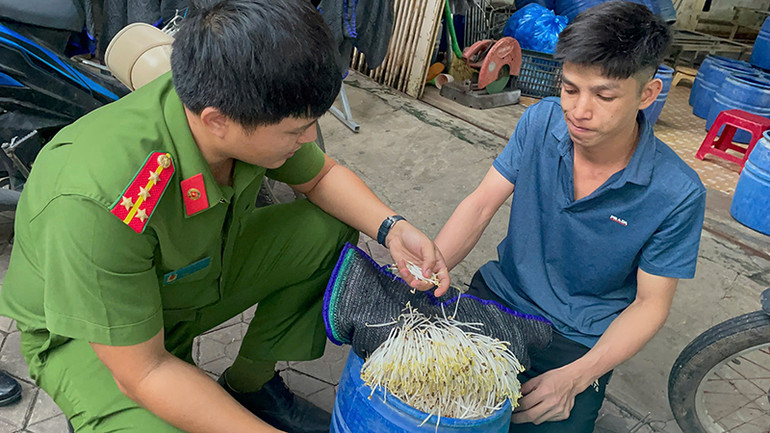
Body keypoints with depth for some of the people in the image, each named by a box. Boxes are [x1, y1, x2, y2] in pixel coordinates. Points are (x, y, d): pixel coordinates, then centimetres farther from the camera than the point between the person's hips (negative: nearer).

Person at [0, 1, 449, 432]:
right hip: (88, 332, -5)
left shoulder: (252, 109, -22)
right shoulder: (97, 203, -40)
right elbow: (141, 371, -30)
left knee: (331, 229, -6)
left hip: (200, 268, 6)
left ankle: (250, 384, 6)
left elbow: (321, 176, -2)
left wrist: (391, 227, -18)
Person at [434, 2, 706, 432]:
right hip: (499, 295, 2)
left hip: (578, 341, -1)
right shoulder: (541, 121, -10)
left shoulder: (677, 194, -18)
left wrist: (575, 377, -22)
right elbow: (481, 204, -8)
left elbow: (650, 304, -10)